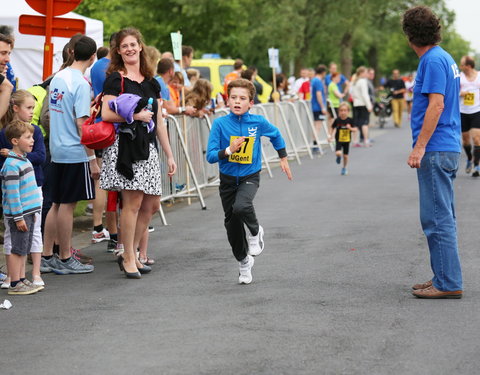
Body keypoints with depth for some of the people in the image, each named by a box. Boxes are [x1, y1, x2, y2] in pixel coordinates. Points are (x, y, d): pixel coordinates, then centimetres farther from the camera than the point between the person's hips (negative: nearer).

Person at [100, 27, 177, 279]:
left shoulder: (151, 82, 17)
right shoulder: (115, 79, -1)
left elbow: (159, 122, 19)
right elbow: (106, 114, -12)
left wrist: (169, 155, 17)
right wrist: (136, 116, -11)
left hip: (147, 146, 7)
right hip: (125, 145, -7)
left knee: (152, 205, 5)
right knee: (133, 201, -9)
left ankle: (132, 254, 17)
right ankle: (128, 259, 0)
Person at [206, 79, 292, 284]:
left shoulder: (258, 122, -9)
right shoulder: (220, 124, -12)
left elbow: (276, 135, 13)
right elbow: (210, 156, -13)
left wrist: (283, 158, 18)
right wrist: (228, 150, -29)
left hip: (249, 177, -2)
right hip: (228, 179, 2)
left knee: (241, 207, -32)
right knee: (232, 224, 10)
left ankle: (255, 232, 1)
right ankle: (243, 261, 33)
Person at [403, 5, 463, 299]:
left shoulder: (433, 60, -14)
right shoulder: (446, 58, 16)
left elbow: (436, 105, -21)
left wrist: (420, 147, -20)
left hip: (435, 151, -10)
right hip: (449, 149, 10)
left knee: (437, 218, -7)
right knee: (443, 217, 14)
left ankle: (448, 283, -5)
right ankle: (445, 278, 20)